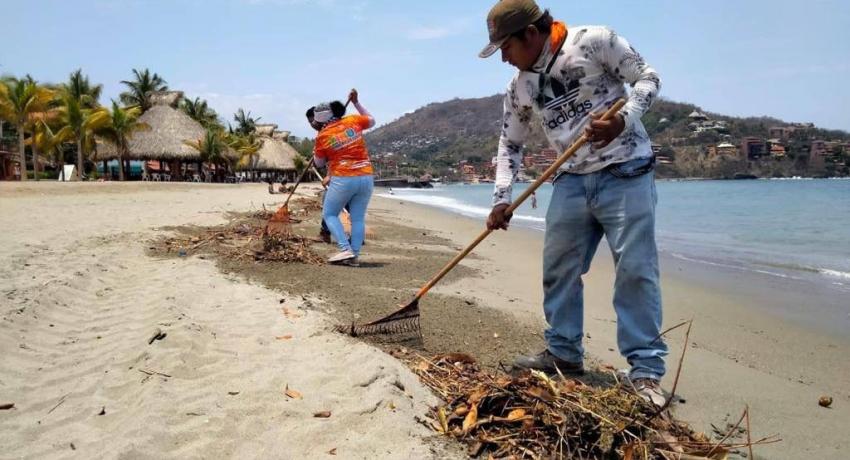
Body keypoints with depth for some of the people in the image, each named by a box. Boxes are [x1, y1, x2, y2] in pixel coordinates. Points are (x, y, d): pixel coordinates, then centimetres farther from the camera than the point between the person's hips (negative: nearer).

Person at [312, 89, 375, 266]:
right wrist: (356, 102, 30)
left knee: (329, 214, 10)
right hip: (366, 178, 4)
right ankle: (355, 255, 6)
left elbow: (319, 163, 10)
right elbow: (371, 121, 26)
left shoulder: (322, 136, -2)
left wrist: (316, 152, 28)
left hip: (343, 180, -4)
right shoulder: (353, 121, 5)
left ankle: (346, 249, -3)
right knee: (358, 218, 9)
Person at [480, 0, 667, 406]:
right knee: (558, 269, 7)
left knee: (635, 270, -8)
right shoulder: (519, 87, 7)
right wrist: (501, 199, 4)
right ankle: (564, 352, 22)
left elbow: (647, 78, -4)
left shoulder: (594, 41, -9)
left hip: (626, 173, -6)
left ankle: (646, 370, 0)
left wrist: (623, 121, -22)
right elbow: (510, 144, 13)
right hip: (572, 180, 6)